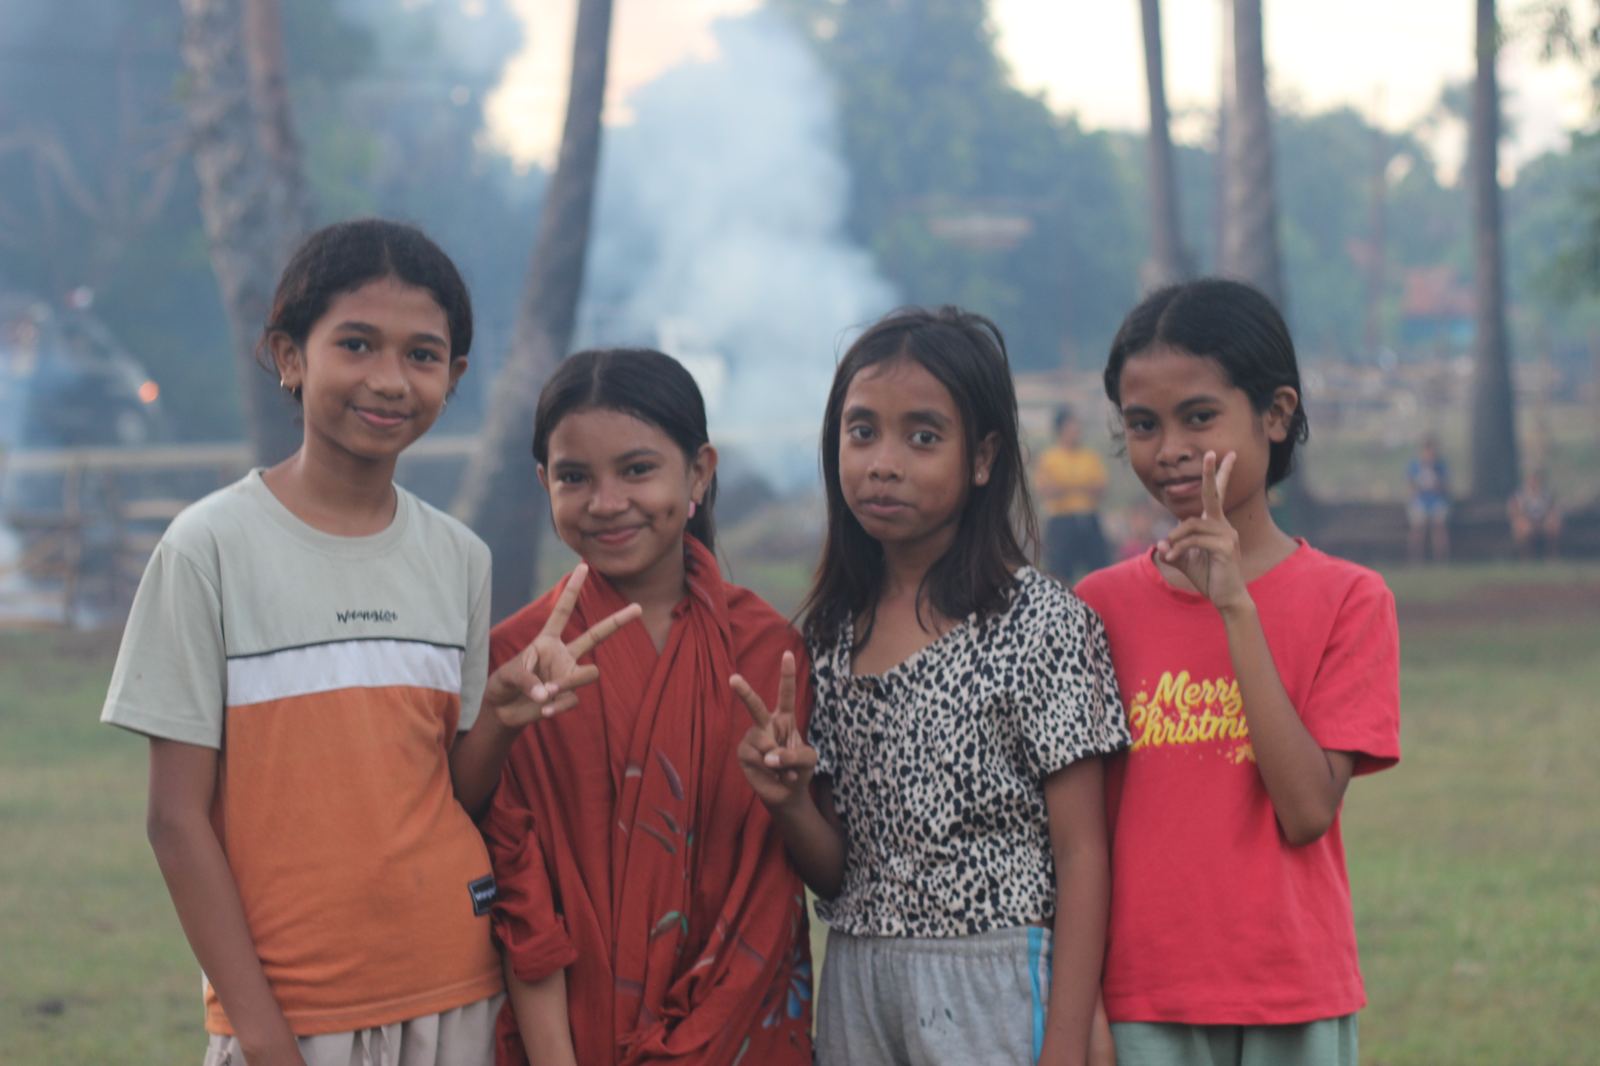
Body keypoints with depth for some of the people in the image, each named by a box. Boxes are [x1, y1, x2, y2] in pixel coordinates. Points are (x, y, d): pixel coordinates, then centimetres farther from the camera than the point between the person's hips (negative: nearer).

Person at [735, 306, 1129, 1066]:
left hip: (994, 996, -5)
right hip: (855, 990, 5)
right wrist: (789, 802, -11)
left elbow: (1080, 852, -10)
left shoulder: (1042, 624, -9)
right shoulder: (831, 635, 6)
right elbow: (837, 873, 10)